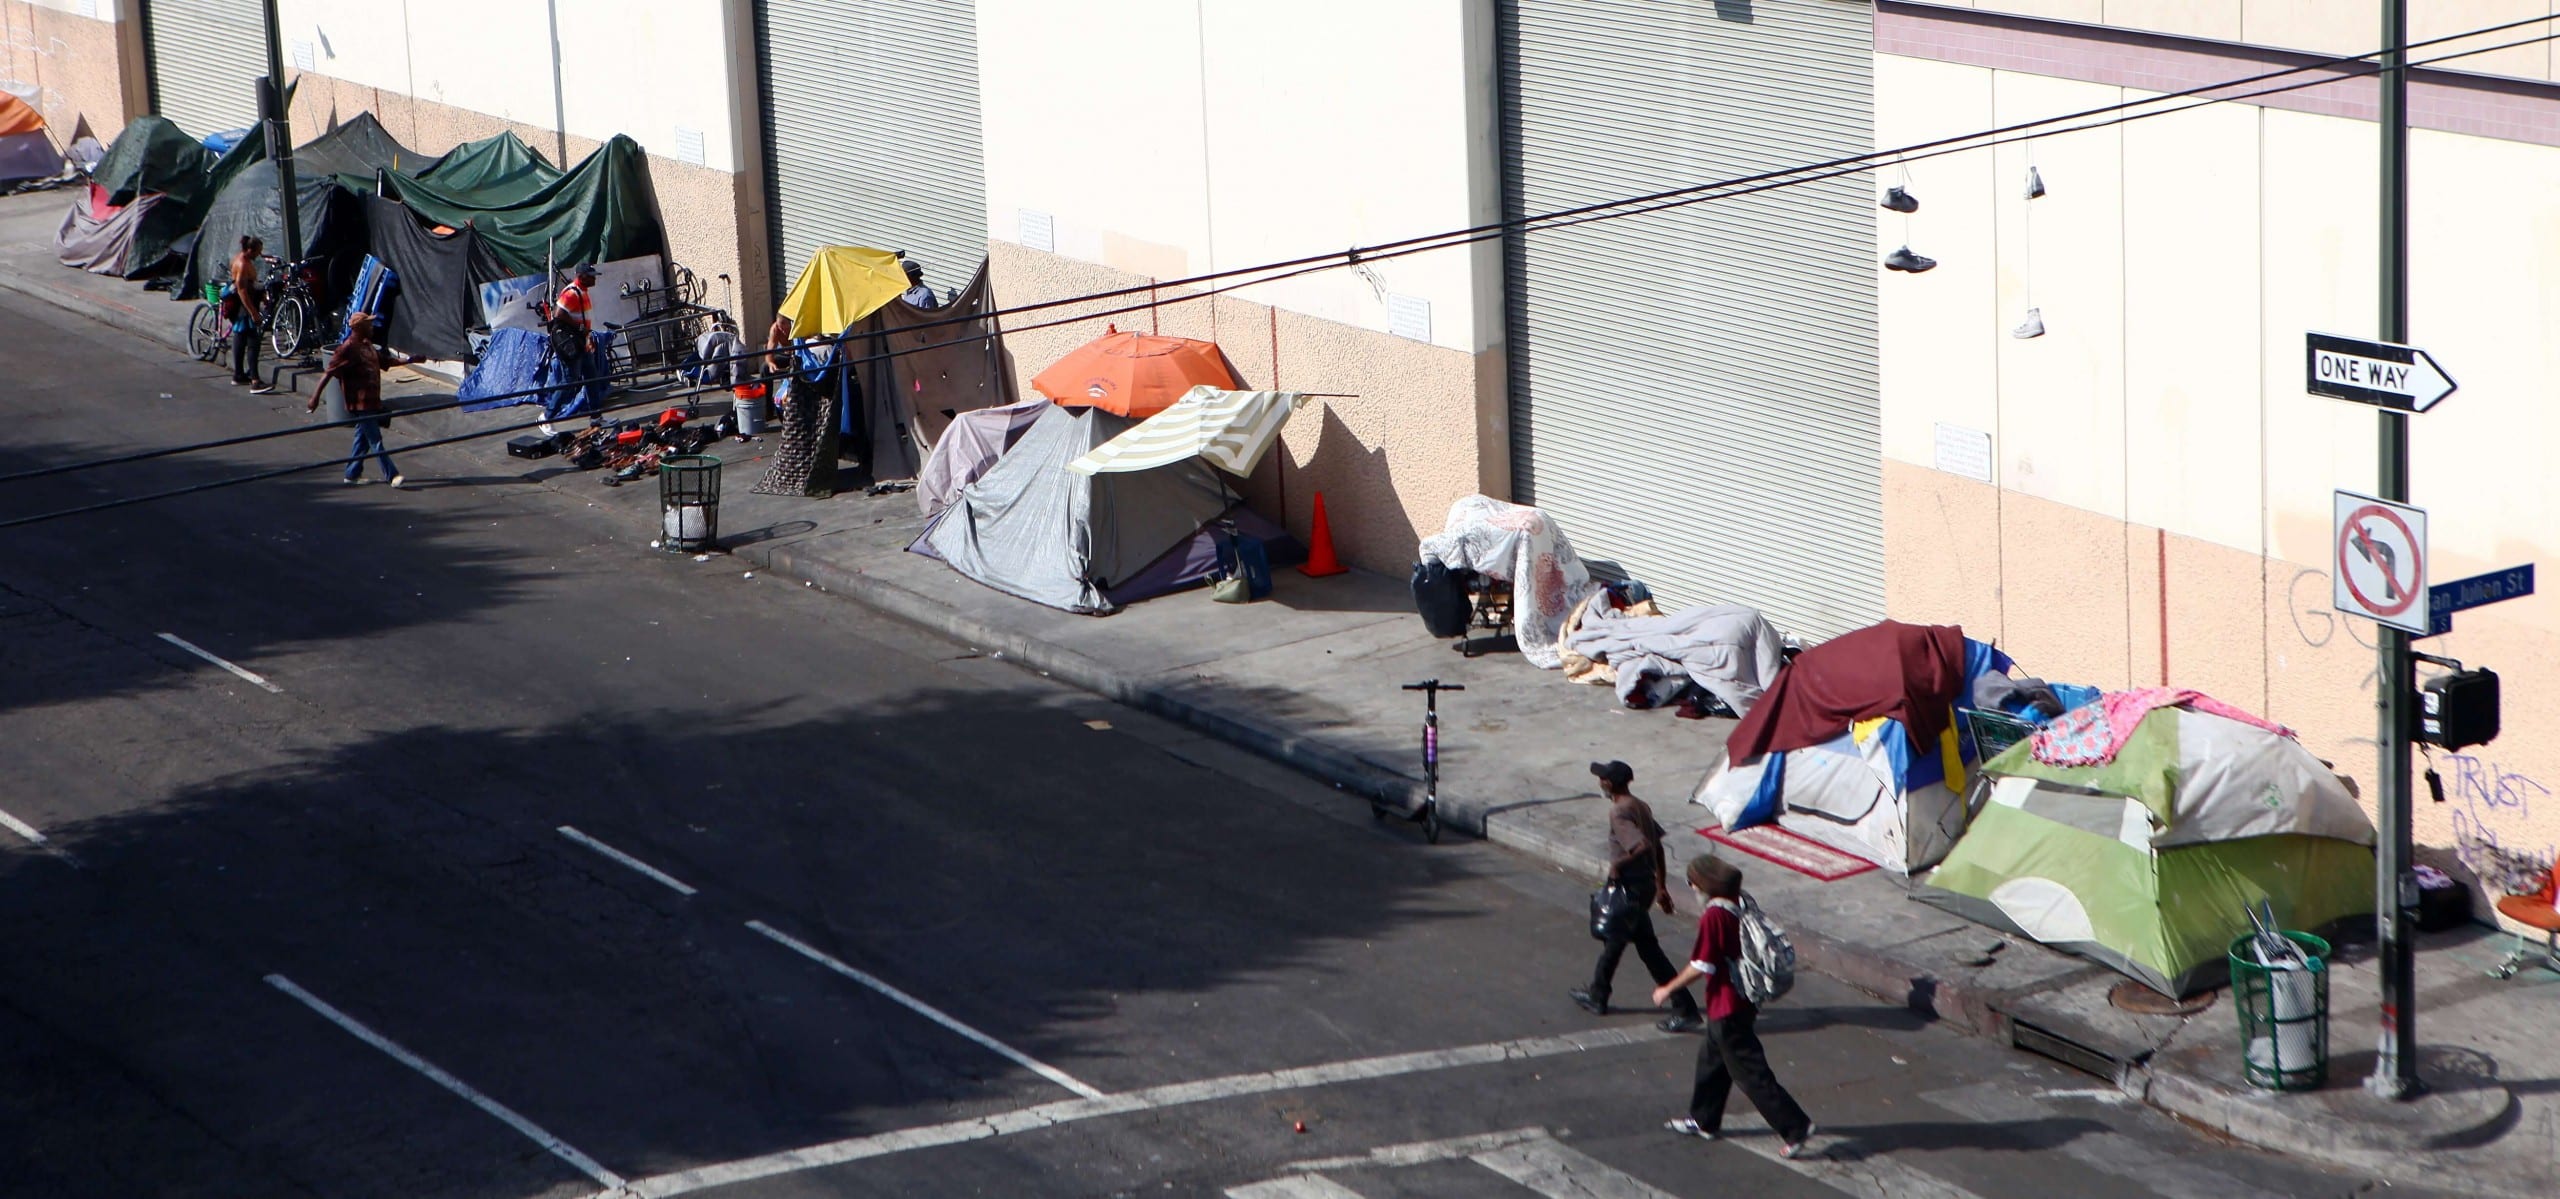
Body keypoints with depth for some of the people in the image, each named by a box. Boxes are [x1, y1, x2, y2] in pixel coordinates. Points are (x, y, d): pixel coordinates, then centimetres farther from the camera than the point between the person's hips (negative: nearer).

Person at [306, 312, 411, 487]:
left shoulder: (367, 346, 13)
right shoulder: (347, 349, -15)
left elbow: (386, 360, 28)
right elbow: (328, 373, -17)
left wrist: (408, 360, 20)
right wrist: (315, 398, -22)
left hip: (372, 402, 9)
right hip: (360, 404, -9)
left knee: (363, 439, 15)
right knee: (375, 441, -7)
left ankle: (353, 474, 24)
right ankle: (392, 476, -8)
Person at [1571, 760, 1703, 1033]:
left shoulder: (1618, 812, -20)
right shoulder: (1641, 807, 8)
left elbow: (1643, 846, -31)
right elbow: (1657, 847, 12)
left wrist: (1619, 863, -17)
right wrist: (1661, 886, 18)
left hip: (1631, 887, -9)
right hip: (1646, 883, 9)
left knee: (1648, 949, -3)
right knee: (1614, 937, 21)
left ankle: (1685, 1010, 0)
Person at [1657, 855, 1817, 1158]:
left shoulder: (1713, 916, -22)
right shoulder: (1738, 905, 4)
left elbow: (1702, 966, -21)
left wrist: (1668, 989, -8)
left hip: (1726, 1007, -10)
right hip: (1744, 1002, 10)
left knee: (1750, 1071, -4)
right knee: (1712, 1058, 24)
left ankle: (1795, 1127, -5)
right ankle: (1703, 1121, 38)